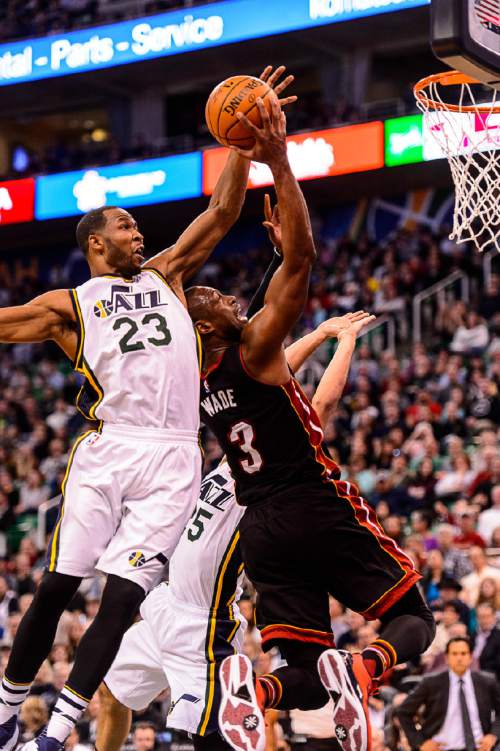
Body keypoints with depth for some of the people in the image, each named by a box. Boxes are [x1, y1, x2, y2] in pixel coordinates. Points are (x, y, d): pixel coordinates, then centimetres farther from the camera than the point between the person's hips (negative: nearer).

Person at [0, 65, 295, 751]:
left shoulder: (165, 274, 21)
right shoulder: (68, 305, 12)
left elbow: (222, 212, 17)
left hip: (172, 459, 2)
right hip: (107, 451, -2)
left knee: (121, 599, -8)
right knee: (57, 587, -3)